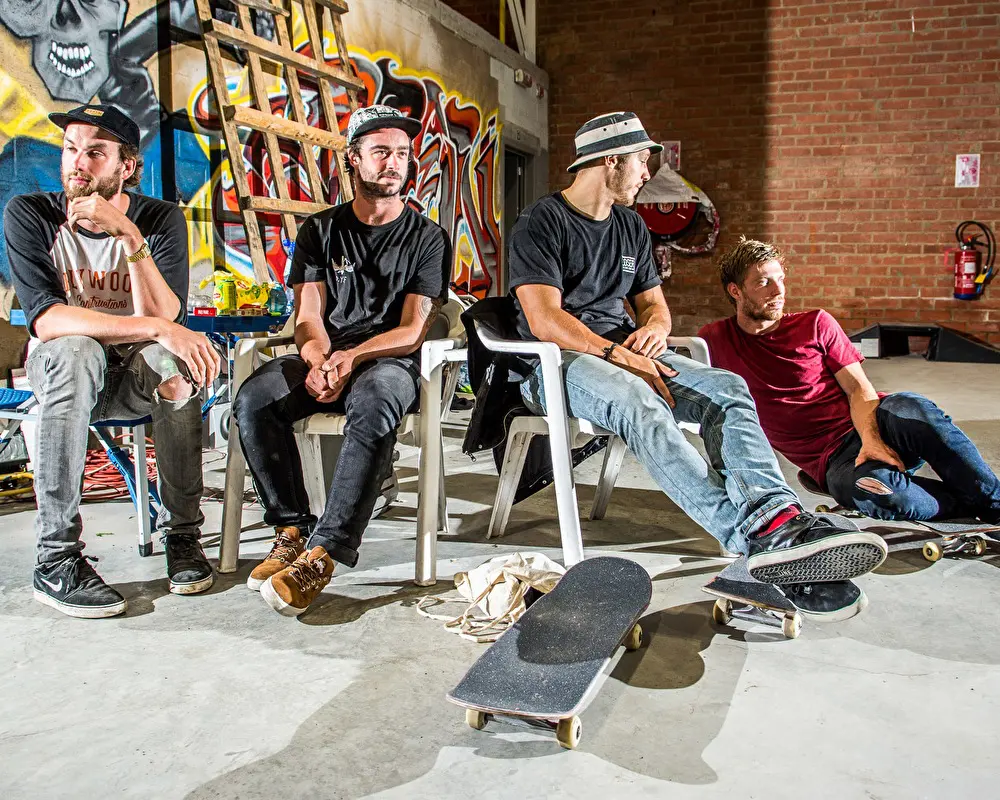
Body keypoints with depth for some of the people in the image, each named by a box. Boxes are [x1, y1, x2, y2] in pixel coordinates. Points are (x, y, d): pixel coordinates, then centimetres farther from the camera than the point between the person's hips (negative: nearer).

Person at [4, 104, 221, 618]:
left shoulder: (160, 219, -7)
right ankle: (56, 558, -30)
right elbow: (44, 319, -23)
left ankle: (182, 534, -19)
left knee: (171, 359, -33)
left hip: (133, 377, 1)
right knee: (74, 351, -36)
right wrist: (158, 329, -33)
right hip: (59, 371, 0)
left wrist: (129, 235, -31)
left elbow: (163, 317, -20)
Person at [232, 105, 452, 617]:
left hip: (391, 363, -3)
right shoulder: (320, 231, 15)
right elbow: (308, 317, 4)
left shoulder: (428, 238, 8)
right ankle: (293, 529, -18)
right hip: (322, 359, 3)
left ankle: (323, 551, -38)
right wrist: (318, 361, -20)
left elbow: (412, 331, -3)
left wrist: (351, 357, -22)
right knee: (254, 399, -28)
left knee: (373, 404, -39)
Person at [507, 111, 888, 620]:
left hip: (625, 353, 7)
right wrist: (625, 359, -22)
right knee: (639, 402, -39)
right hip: (556, 361, -6)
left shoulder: (631, 227, 21)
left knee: (727, 388, -22)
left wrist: (655, 327, -2)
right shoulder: (540, 223, -2)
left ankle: (777, 517, -46)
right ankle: (755, 536, -52)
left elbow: (654, 304, 25)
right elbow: (545, 320, -14)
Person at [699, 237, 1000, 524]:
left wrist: (870, 437, -17)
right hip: (833, 459, -1)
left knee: (912, 407, -36)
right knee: (867, 487, -38)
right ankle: (974, 507, -14)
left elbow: (859, 388, 3)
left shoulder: (815, 324, 11)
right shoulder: (716, 339, 9)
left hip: (871, 423, 2)